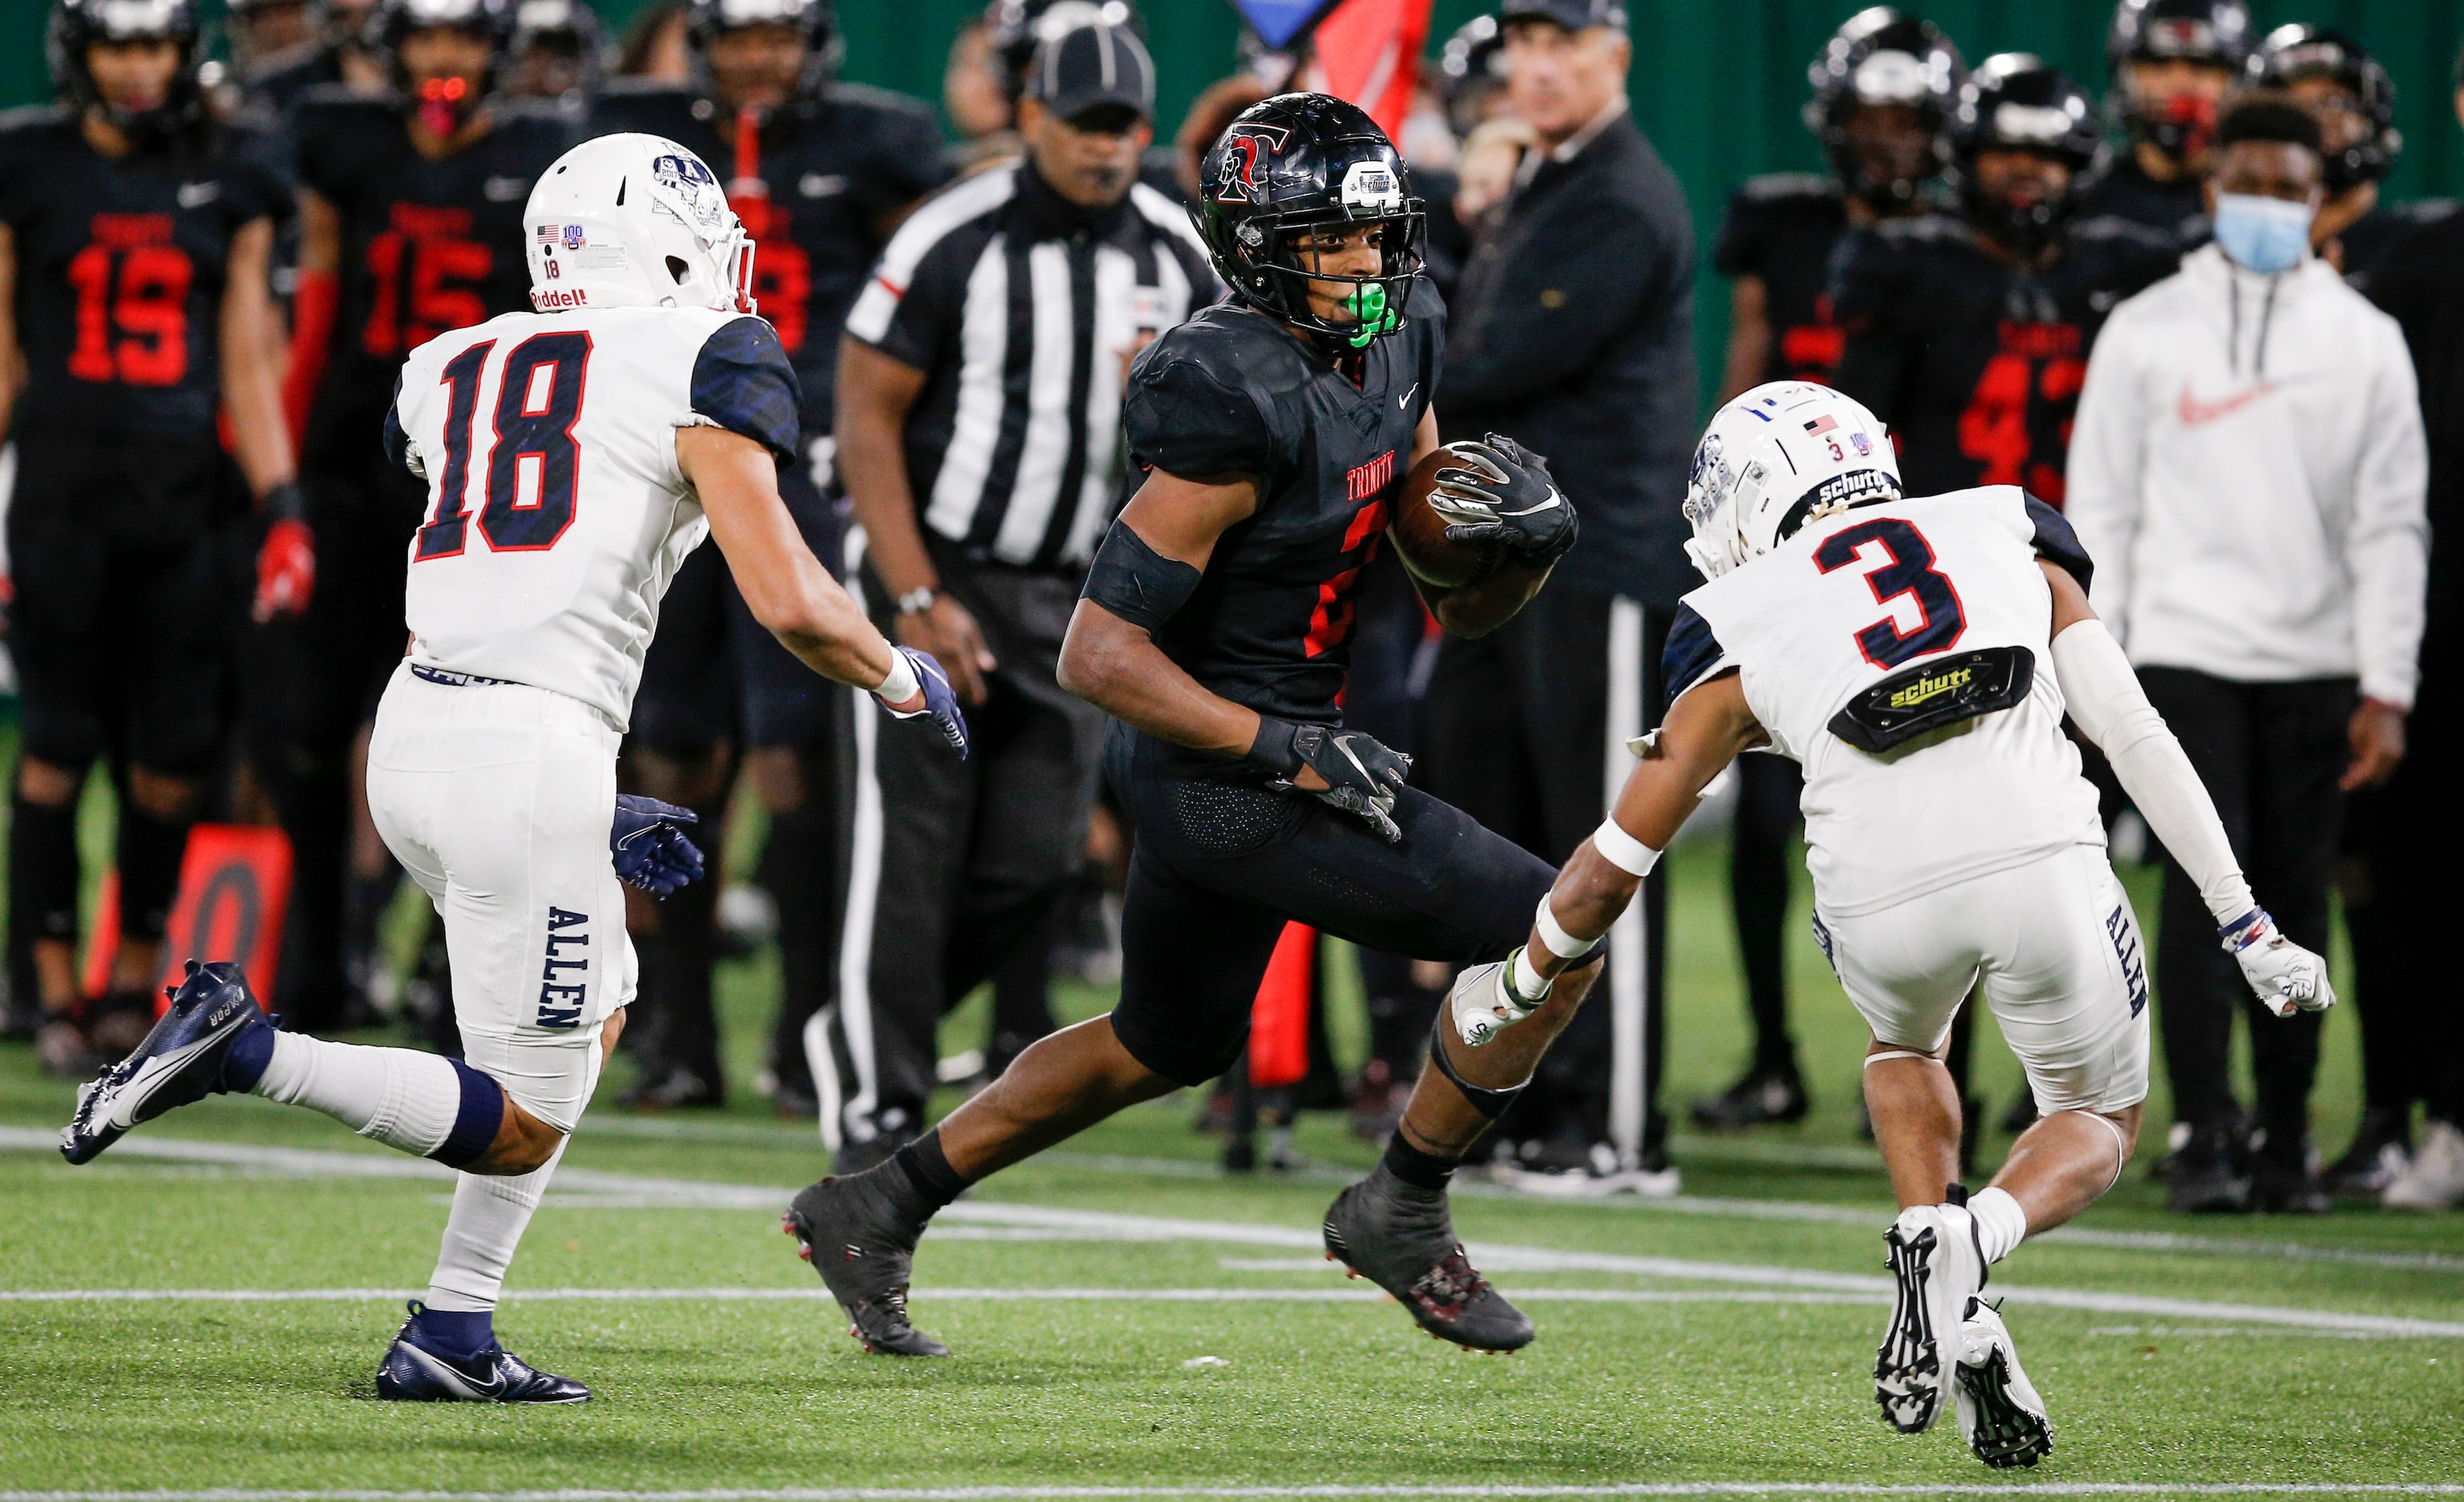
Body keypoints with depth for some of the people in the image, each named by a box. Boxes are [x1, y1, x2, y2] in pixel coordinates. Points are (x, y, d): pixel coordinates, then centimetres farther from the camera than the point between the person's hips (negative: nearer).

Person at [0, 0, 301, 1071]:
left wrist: (281, 509, 0)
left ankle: (136, 976, 17)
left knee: (175, 754, 1)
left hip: (185, 490, 2)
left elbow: (247, 360, 8)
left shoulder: (228, 181, 8)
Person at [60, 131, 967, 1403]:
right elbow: (789, 605, -7)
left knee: (595, 1013, 26)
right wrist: (902, 677, 14)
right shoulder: (699, 363, -1)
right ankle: (242, 1052, -13)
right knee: (525, 1124, 5)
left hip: (412, 728, 8)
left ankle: (451, 1340, 18)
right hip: (532, 754, -7)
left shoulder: (455, 370, 19)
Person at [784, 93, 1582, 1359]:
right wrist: (1290, 755, -24)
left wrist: (1522, 543, -9)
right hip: (1222, 777, -10)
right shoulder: (1237, 411, -24)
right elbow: (1098, 655, -23)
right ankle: (1400, 1211, 4)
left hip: (1230, 766, 10)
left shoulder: (1390, 354, 3)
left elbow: (1453, 604, 13)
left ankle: (876, 1209, 35)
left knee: (1169, 1046, 27)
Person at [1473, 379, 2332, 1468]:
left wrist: (1512, 988, 42)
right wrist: (2244, 925, 20)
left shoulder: (1744, 626, 20)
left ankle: (1928, 1226, 9)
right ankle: (1974, 1240, -6)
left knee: (1903, 1044, 36)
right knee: (2099, 1124, 24)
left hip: (1883, 899, 0)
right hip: (2043, 864, 0)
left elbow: (1613, 867, 26)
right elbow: (2136, 738, 16)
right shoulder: (2006, 538, 24)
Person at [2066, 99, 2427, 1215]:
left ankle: (2286, 1149, 11)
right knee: (2202, 889, -10)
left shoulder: (2366, 343, 7)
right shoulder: (2147, 332, 6)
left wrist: (2386, 690, 0)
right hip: (2186, 652, -1)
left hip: (2315, 664, 1)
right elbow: (2099, 512, 6)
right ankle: (2204, 1141, -8)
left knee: (2297, 907, 3)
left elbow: (2389, 526, 6)